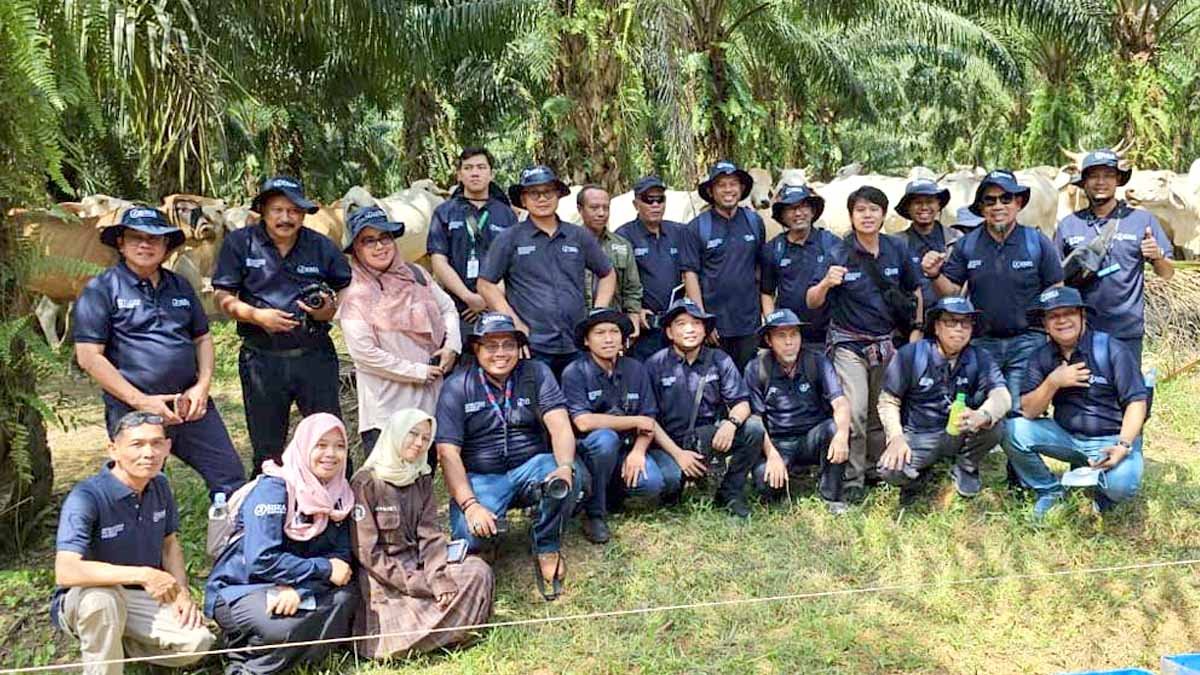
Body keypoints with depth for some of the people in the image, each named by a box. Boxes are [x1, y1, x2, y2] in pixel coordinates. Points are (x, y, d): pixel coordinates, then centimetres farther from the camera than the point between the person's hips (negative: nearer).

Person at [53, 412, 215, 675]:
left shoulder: (159, 485, -2)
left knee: (197, 642, -17)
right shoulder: (86, 497, -24)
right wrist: (143, 575, -38)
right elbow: (66, 572, -36)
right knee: (103, 595, -40)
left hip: (144, 596, 5)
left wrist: (182, 592, -5)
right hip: (83, 602, -5)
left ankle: (121, 642, 10)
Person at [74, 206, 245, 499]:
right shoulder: (101, 289, -4)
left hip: (191, 405, 5)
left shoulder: (180, 286, 13)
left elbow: (203, 338, 18)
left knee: (232, 479, 5)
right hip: (134, 413, -4)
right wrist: (141, 401, -14)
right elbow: (89, 357, -9)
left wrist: (203, 384, 1)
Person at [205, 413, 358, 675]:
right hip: (238, 590, -6)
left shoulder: (339, 493, 1)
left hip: (290, 590, 6)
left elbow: (340, 555, -6)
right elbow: (261, 561, -26)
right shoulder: (273, 488, -18)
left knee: (347, 595, -20)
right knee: (284, 625, -34)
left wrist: (299, 588, -24)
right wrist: (325, 569, -21)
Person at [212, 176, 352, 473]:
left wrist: (330, 309, -11)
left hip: (315, 356, 0)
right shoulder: (239, 243, 1)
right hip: (262, 359, 0)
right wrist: (257, 315, -18)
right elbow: (223, 298, 0)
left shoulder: (322, 247, 4)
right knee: (267, 450, 13)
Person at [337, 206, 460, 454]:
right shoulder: (355, 294, -9)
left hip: (431, 397, 5)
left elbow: (448, 308, 19)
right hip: (386, 406, -5)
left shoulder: (415, 275, 7)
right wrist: (417, 372, -12)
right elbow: (363, 352, -14)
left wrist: (452, 345, 0)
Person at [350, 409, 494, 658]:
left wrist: (439, 579, -18)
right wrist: (420, 585, -18)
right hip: (383, 579, -5)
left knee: (478, 570, -18)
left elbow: (430, 534, 1)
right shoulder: (365, 482, -9)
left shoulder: (422, 479, 10)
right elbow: (367, 552, -13)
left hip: (417, 566, 5)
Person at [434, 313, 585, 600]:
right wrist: (470, 505, -23)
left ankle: (547, 549, -5)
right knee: (470, 534, -30)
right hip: (481, 477, -1)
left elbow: (560, 425, -11)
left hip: (531, 468, 1)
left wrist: (565, 466, -32)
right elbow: (448, 452, -9)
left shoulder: (536, 374, 1)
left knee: (572, 475, -31)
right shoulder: (457, 387, -3)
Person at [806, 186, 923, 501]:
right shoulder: (839, 254, -12)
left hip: (888, 343, 4)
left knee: (881, 411, 14)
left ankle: (876, 468, 31)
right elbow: (812, 303, -14)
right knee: (854, 412, -13)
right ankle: (852, 480, 0)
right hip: (849, 343, -4)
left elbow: (915, 292, 14)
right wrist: (826, 283, -34)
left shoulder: (897, 250, -1)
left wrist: (916, 331, 9)